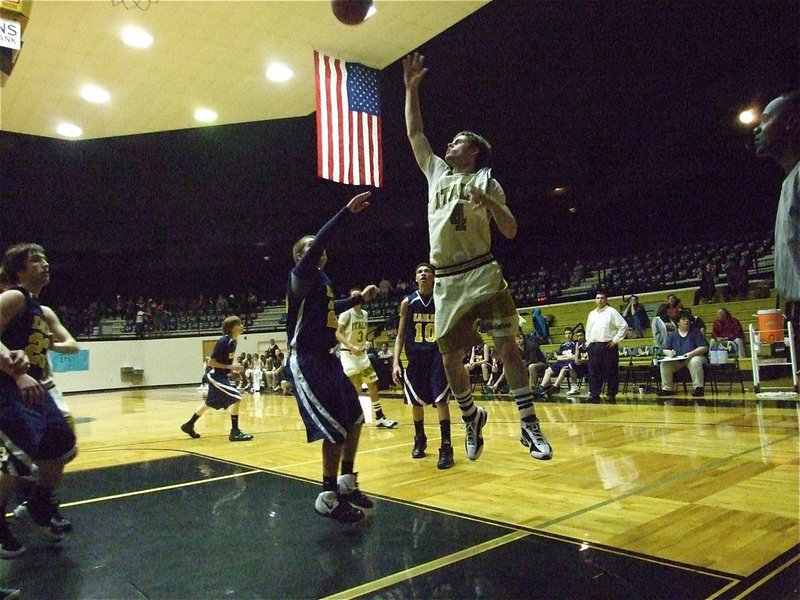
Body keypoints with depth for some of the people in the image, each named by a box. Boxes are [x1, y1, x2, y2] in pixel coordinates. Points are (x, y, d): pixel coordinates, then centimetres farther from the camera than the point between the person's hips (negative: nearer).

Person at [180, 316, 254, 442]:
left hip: (221, 376, 10)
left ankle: (189, 425, 40)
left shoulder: (233, 341, 3)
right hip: (216, 376, -10)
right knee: (237, 398, -17)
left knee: (209, 403, 23)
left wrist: (235, 366, 1)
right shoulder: (223, 341, -22)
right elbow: (211, 362, -20)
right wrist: (230, 366, -23)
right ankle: (235, 432, -10)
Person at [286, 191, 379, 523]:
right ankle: (328, 498, 7)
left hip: (326, 358, 10)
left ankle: (347, 483, 30)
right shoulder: (302, 274, -10)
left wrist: (360, 298, 34)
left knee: (354, 419, 15)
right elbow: (319, 241, -28)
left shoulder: (321, 279, 16)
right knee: (336, 430, -10)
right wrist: (348, 211, -33)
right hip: (306, 362, -10)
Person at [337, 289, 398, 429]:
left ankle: (380, 418, 17)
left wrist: (366, 342, 2)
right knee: (355, 389, -11)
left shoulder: (365, 314, 9)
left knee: (373, 385, 8)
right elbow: (338, 334, -17)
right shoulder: (346, 314, -12)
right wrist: (351, 347, -28)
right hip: (349, 354, -7)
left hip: (362, 353, 7)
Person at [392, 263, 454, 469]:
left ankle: (446, 447, -6)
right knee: (416, 401, 11)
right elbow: (401, 335, 3)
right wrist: (396, 362, -5)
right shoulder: (408, 302, -1)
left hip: (438, 356, -2)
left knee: (441, 400, -11)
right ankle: (420, 439, 33)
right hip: (415, 358, 2)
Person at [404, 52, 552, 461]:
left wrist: (489, 202, -17)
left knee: (506, 343, -12)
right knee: (450, 358, 5)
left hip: (482, 273, -4)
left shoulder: (486, 181, 6)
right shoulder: (436, 171, 17)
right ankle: (471, 416, 27)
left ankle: (529, 424, -6)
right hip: (446, 281, 4)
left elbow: (511, 232, -1)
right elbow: (414, 132, 20)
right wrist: (411, 88, 16)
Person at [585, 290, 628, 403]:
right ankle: (594, 394, 9)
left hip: (608, 346, -5)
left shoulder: (612, 312, -1)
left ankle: (611, 394, 6)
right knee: (594, 372, 4)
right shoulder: (592, 314, 17)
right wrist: (588, 341, 15)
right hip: (593, 346, 5)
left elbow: (624, 326, -6)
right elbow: (588, 329, 27)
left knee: (611, 372, -1)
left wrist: (616, 340, -9)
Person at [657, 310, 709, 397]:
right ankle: (667, 388, -13)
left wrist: (692, 353, -21)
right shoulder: (672, 335, 12)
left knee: (695, 362, -38)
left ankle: (698, 388, -30)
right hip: (677, 360, 3)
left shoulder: (695, 332, 4)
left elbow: (704, 348, -5)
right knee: (664, 363, -22)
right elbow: (665, 350, 12)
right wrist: (669, 352, -14)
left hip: (694, 357, -3)